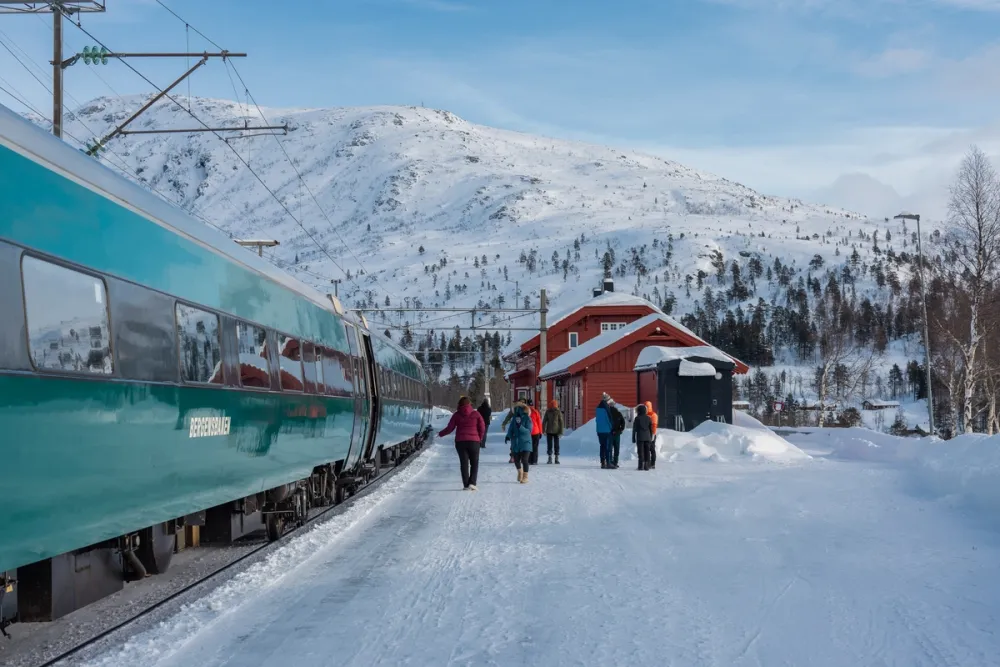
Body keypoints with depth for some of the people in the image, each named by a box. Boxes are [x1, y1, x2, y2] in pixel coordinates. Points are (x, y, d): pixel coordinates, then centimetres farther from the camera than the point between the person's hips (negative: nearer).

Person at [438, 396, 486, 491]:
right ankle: (472, 483, -6)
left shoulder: (457, 415, 1)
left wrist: (441, 434, 17)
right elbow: (482, 428, -1)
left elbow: (450, 428, 1)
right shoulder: (476, 414, -1)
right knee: (474, 463, 9)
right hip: (474, 441, -1)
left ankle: (466, 485, 5)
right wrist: (480, 438, 15)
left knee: (464, 463, 7)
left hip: (460, 442, 1)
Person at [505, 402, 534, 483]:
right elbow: (511, 428, 9)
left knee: (524, 460, -11)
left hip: (525, 443, -5)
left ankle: (525, 477, -1)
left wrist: (521, 427, -29)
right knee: (516, 460, 11)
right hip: (515, 443, 5)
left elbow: (528, 430, -14)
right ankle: (520, 472, 38)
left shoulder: (527, 418, -8)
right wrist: (508, 436, -8)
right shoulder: (514, 418, 5)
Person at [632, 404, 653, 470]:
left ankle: (641, 465, -8)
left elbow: (634, 429, -1)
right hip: (647, 437, 3)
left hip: (640, 438, -3)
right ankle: (646, 465, 3)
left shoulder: (637, 418, -2)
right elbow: (651, 429, 10)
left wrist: (633, 438, 5)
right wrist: (651, 438, 16)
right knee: (647, 452, 6)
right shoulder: (649, 418, 7)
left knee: (641, 452, -2)